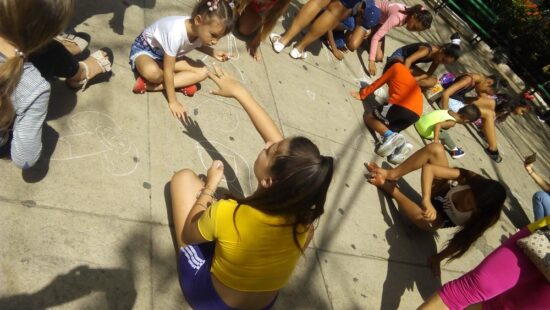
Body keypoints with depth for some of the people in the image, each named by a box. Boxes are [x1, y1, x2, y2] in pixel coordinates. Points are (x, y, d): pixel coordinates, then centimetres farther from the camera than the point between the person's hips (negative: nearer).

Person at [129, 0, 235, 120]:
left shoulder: (200, 29, -17)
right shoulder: (176, 33, -39)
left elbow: (198, 44, 11)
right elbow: (168, 72, -32)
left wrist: (214, 52, -7)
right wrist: (173, 102, -28)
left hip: (166, 54, 8)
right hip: (145, 48, -8)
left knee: (203, 72, -13)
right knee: (151, 71, -43)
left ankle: (149, 85, -14)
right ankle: (182, 82, -12)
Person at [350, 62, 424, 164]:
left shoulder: (396, 66, 21)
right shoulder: (410, 77, 38)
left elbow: (378, 83, 23)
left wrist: (362, 94, 31)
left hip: (401, 105, -7)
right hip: (416, 113, 7)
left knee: (369, 117, 11)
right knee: (388, 128, 22)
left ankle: (390, 136, -18)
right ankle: (401, 145, -10)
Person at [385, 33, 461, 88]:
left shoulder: (438, 56, -9)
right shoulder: (428, 50, -33)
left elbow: (429, 73, -9)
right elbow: (408, 60, -41)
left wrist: (415, 78, -25)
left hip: (409, 66, 8)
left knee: (433, 81, -9)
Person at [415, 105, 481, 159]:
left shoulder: (450, 112, 7)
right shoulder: (452, 122, -15)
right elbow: (438, 125, -30)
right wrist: (436, 139, -32)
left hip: (420, 121, 8)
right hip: (425, 130, -8)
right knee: (445, 135, 1)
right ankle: (454, 150, 18)